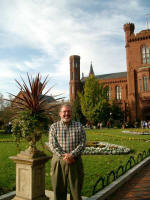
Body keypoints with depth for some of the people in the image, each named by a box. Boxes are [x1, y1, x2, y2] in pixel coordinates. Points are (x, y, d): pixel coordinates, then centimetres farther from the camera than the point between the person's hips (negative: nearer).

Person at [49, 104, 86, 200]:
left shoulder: (79, 126, 5)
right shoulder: (54, 127, 4)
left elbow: (82, 143, -3)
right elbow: (52, 145, -4)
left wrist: (72, 154, -16)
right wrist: (63, 156, -15)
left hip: (75, 161, 1)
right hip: (58, 161, 0)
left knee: (76, 189, 9)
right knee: (59, 189, 9)